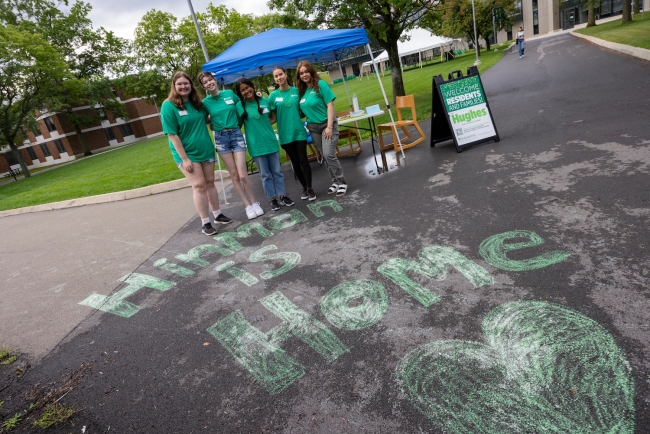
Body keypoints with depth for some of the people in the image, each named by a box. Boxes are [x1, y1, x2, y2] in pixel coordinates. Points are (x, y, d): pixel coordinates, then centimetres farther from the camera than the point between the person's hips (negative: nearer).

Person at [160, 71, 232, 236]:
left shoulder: (197, 103, 4)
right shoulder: (168, 106, -13)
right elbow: (172, 135, -16)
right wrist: (184, 158, -20)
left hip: (206, 150, 5)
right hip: (187, 153, -5)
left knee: (210, 183, 10)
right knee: (199, 186, -6)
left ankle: (217, 215, 23)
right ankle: (205, 222, 4)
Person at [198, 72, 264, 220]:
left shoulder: (230, 93, 3)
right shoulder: (205, 102, 2)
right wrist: (214, 123, -2)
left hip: (236, 134, -1)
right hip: (220, 138, 1)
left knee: (242, 175, -7)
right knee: (234, 175, 3)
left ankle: (255, 203, 11)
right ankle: (247, 206, 12)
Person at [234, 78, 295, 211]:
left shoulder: (264, 101, 2)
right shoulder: (240, 106, -6)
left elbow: (273, 118, 14)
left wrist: (263, 125, -1)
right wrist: (253, 127, -9)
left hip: (271, 141, 2)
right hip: (256, 145, -2)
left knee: (277, 171, 10)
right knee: (265, 174, 7)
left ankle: (282, 195, 21)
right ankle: (273, 199, 18)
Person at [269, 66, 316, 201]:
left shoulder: (296, 91, 2)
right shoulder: (273, 95, -1)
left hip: (299, 131, 0)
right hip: (285, 134, 0)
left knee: (303, 160, -2)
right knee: (295, 162, 9)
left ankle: (310, 188, 9)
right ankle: (304, 187, 23)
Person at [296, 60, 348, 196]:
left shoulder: (321, 85, -10)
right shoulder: (301, 90, 5)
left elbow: (330, 105, -14)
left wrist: (329, 126, -20)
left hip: (326, 124, -6)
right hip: (313, 127, 6)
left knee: (329, 154, -16)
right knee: (325, 156, 8)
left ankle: (342, 182, -2)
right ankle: (335, 181, 21)